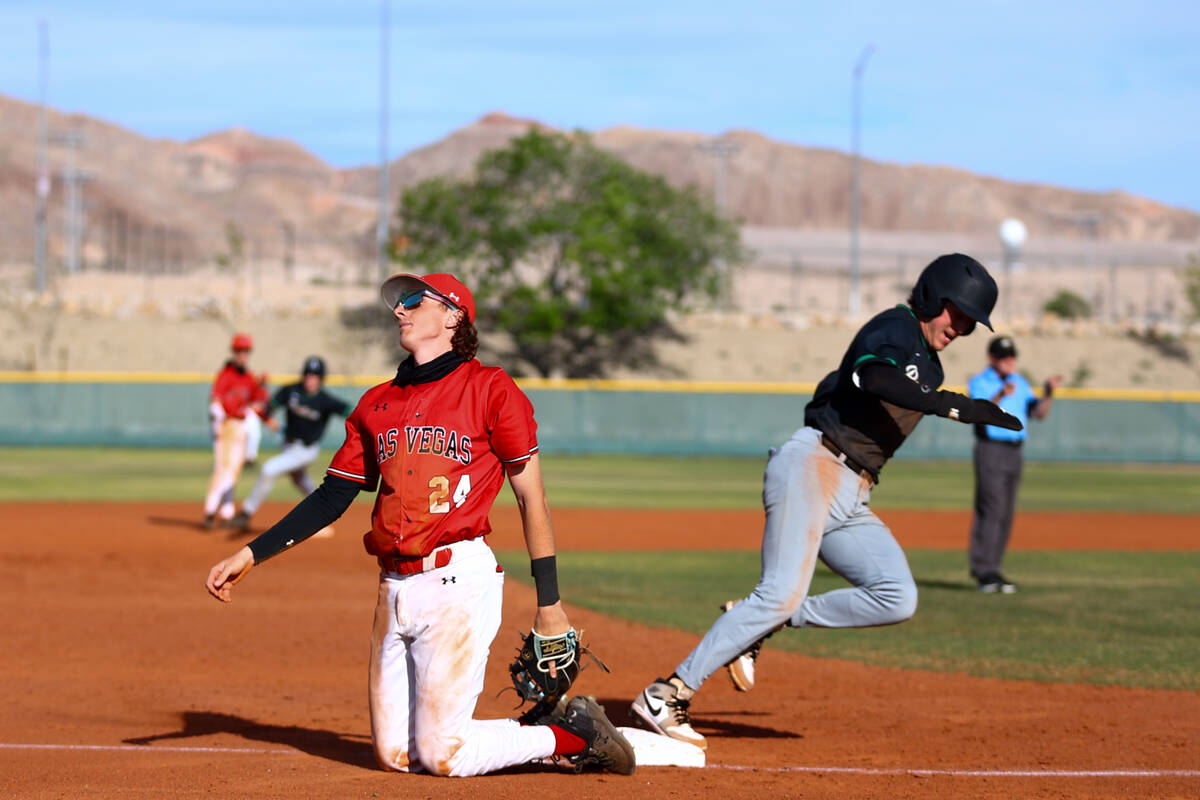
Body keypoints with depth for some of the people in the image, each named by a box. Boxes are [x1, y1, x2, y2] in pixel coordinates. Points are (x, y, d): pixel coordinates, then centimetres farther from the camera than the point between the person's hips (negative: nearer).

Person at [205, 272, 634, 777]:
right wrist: (250, 555, 11)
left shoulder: (489, 389, -2)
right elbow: (333, 497, 18)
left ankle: (574, 737, 9)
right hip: (394, 591, 7)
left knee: (441, 754, -11)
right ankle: (540, 732, 21)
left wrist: (549, 604, -5)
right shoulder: (376, 403, 16)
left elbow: (530, 496, -2)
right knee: (395, 755, 6)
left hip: (459, 583, -7)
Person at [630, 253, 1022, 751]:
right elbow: (874, 377, -27)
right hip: (813, 468, -9)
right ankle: (667, 694, -17)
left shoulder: (930, 369, 23)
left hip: (851, 500, 9)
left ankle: (759, 626, -3)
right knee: (782, 592, -20)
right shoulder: (896, 328, -5)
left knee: (898, 599, -10)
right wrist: (952, 407, -32)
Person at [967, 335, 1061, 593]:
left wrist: (1049, 392, -8)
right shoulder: (979, 383, -5)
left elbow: (1039, 413, 9)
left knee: (1005, 514, 7)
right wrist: (1000, 396, -38)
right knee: (992, 509, -15)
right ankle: (985, 572, -17)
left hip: (1014, 453, 7)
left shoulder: (1020, 383, 16)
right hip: (991, 449, -7)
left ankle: (986, 572, 13)